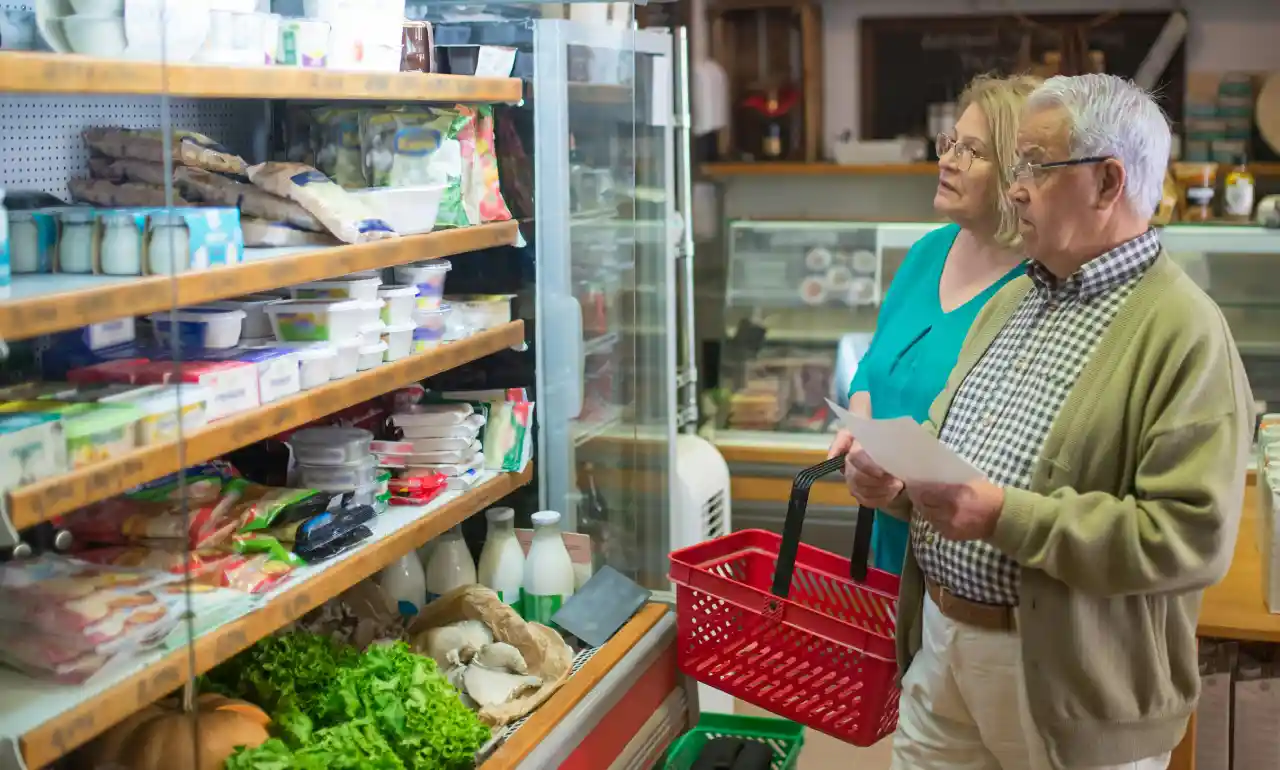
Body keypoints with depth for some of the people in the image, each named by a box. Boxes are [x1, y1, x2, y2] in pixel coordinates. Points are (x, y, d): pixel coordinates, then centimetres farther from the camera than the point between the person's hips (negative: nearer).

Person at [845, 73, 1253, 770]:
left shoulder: (1184, 334, -14)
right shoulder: (1012, 300, 12)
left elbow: (1194, 537, -22)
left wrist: (1006, 518, -25)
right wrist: (897, 482, -2)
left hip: (1071, 685, -6)